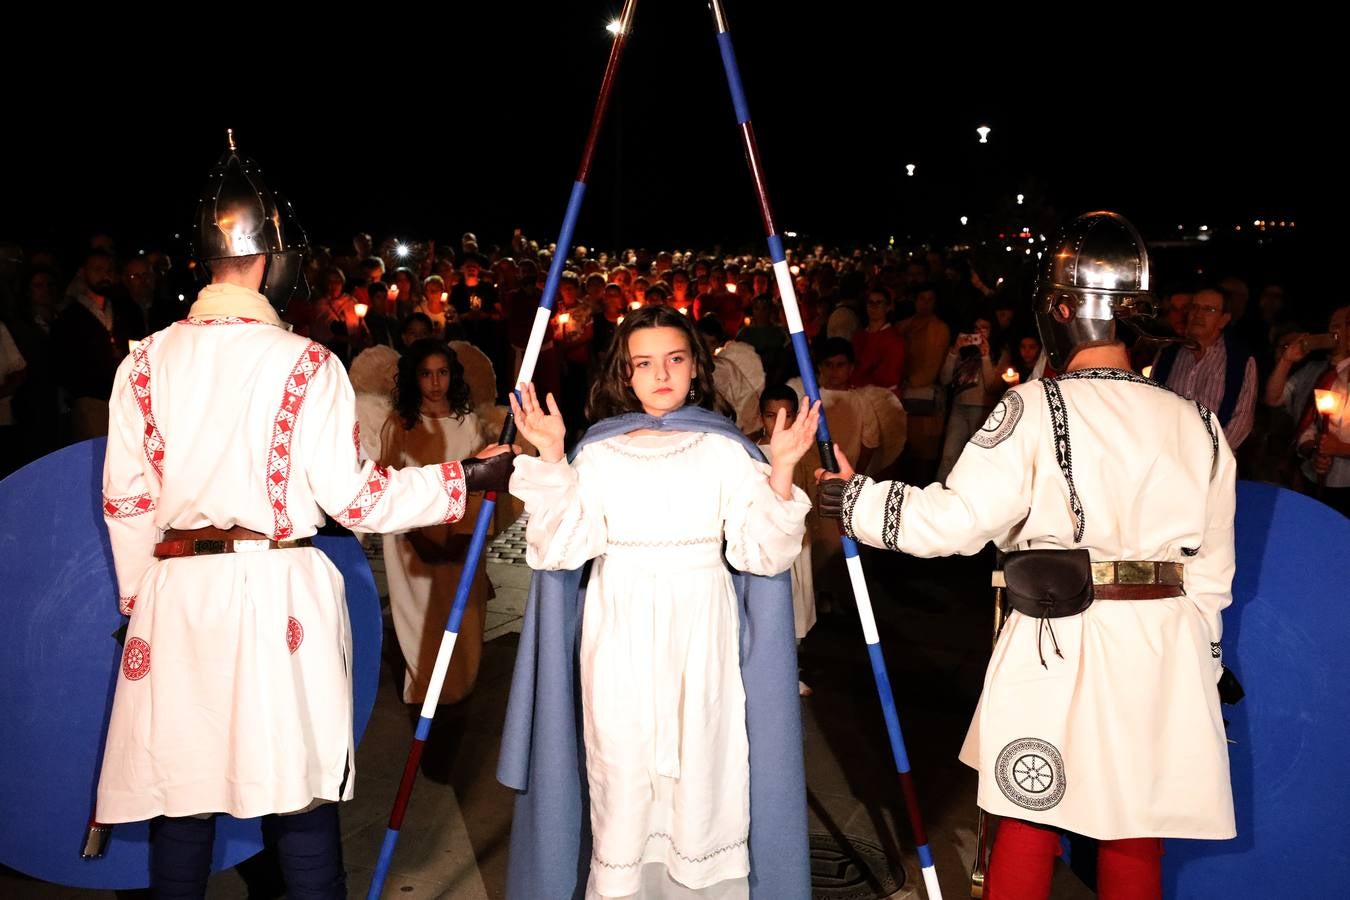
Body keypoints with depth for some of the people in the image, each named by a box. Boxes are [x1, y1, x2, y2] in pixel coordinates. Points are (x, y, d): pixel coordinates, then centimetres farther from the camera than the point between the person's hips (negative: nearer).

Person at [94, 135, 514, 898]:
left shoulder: (145, 364, 3)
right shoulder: (306, 364, -8)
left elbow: (127, 501, 6)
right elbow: (353, 497, -7)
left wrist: (142, 601, 19)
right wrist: (464, 479, 3)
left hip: (176, 598, 4)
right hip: (282, 596, -4)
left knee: (181, 803, 12)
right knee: (301, 799, 5)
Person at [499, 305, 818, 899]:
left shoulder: (726, 449, 4)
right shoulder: (597, 452, 5)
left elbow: (760, 552, -4)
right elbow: (564, 546, -6)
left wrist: (781, 469, -14)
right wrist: (550, 459, -11)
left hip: (700, 635, 0)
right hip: (620, 637, 1)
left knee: (700, 772, -1)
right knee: (621, 776, 2)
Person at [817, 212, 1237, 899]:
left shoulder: (1037, 407, -10)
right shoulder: (1197, 424, 3)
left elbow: (959, 518, -14)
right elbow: (1212, 570, 8)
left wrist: (855, 500, -2)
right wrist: (1199, 668, 19)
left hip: (1056, 648, -3)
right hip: (1162, 653, 4)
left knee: (1027, 826, 13)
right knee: (1135, 844, 15)